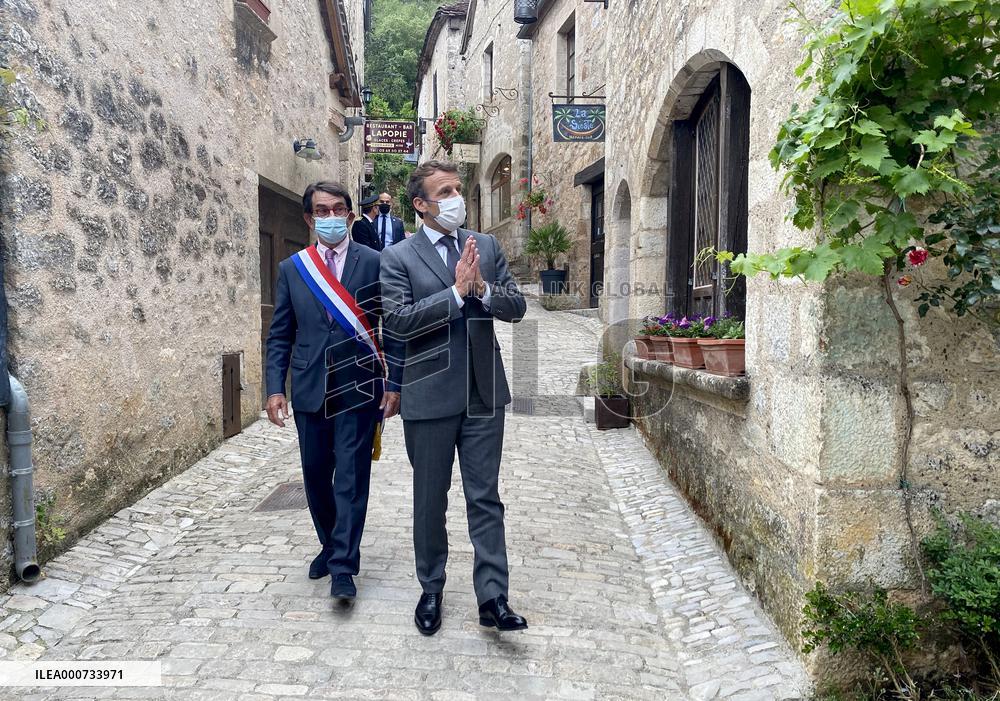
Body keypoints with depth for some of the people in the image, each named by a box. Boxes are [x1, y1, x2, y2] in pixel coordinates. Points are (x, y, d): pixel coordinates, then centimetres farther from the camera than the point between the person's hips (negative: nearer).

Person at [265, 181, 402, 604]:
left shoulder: (374, 263, -2)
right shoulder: (291, 268, 7)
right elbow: (280, 335, 7)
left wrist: (394, 384, -7)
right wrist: (275, 388, -1)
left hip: (358, 388, -3)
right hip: (309, 390, 4)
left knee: (351, 479, 0)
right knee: (316, 475, 14)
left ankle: (343, 566, 10)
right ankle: (331, 545, 36)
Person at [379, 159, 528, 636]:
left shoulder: (487, 246, 7)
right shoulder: (397, 257, -4)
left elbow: (516, 307, 4)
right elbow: (397, 320, -16)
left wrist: (483, 289, -15)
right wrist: (456, 292, -18)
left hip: (484, 393, 2)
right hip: (430, 396, -2)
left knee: (486, 498, 5)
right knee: (430, 501, 13)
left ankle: (492, 598, 13)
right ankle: (431, 591, 31)